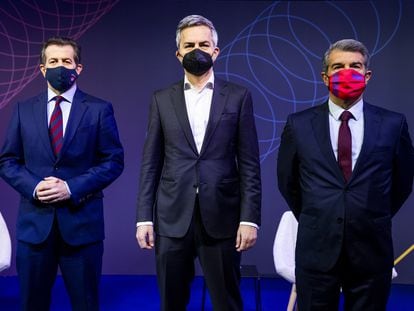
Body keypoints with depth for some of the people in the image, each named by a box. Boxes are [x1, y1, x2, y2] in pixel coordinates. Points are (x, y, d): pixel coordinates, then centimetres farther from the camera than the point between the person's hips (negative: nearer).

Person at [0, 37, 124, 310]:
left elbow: (114, 161, -4)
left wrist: (72, 188, -15)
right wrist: (34, 187, -11)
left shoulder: (100, 109, 0)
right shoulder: (24, 110, 8)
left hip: (82, 219, -2)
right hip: (35, 221, 2)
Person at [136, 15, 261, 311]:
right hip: (172, 219, 2)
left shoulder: (238, 96, 3)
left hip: (221, 218, -1)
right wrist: (144, 217, 0)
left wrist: (250, 218, -7)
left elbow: (249, 164, 0)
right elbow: (151, 163, 6)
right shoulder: (162, 99, 8)